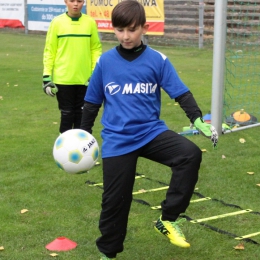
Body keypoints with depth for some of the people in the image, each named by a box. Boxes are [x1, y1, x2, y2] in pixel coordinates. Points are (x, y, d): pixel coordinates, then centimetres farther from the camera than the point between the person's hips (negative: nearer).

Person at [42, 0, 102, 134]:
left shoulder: (90, 22, 0)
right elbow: (49, 50, 0)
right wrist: (47, 76, -4)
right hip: (63, 78, -1)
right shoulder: (57, 22, -3)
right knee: (67, 114, 5)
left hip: (85, 78, 1)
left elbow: (96, 48, 5)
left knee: (82, 114, 10)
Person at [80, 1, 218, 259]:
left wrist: (198, 120, -17)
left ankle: (168, 220, -12)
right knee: (115, 199, 3)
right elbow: (92, 102, 9)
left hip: (151, 132, 0)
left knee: (190, 154, -25)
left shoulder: (158, 60, -3)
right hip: (117, 140, 0)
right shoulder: (105, 61, 0)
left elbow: (181, 93, -3)